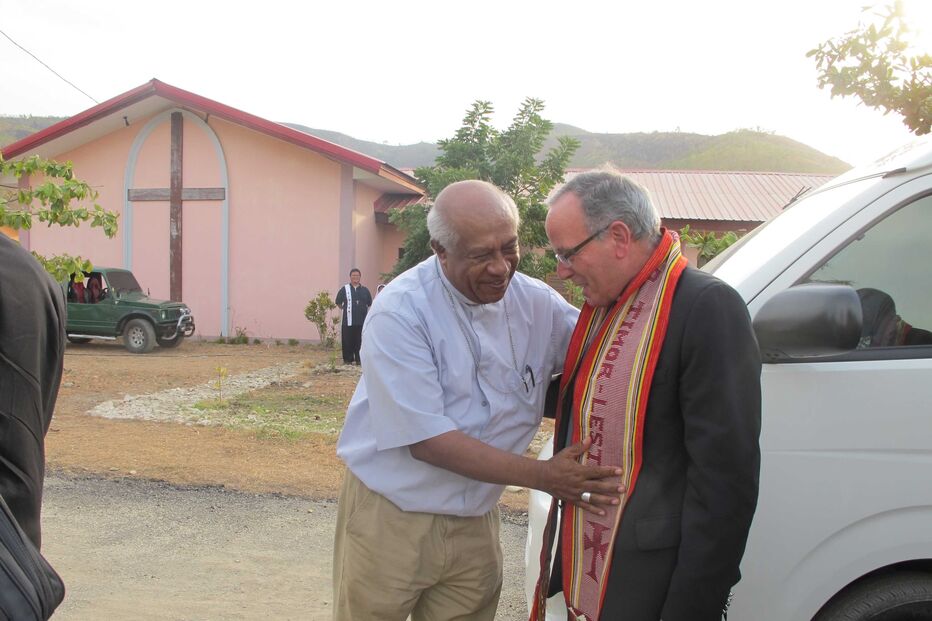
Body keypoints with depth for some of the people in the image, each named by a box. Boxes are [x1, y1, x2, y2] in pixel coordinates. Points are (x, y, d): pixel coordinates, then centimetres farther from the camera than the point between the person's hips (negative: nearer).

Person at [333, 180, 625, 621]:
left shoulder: (538, 304, -4)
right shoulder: (399, 313, -20)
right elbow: (427, 440, -22)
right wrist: (542, 476, -24)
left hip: (476, 524, 4)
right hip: (391, 519, -4)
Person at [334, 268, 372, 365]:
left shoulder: (364, 290, 7)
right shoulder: (344, 289, 3)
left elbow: (369, 303, 16)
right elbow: (338, 302, 9)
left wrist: (363, 310, 10)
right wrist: (344, 309, 7)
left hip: (361, 320, 1)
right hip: (348, 320, -1)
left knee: (360, 340, 3)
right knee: (348, 340, 0)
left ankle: (359, 359, 10)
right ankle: (348, 359, 9)